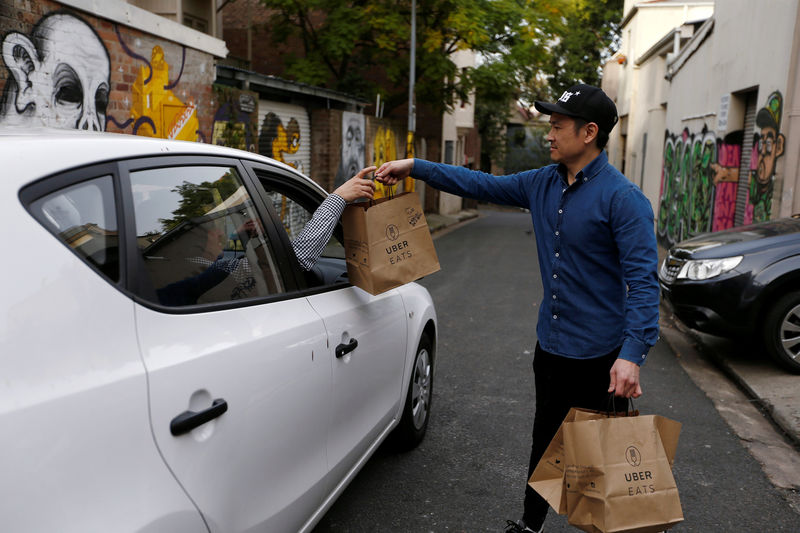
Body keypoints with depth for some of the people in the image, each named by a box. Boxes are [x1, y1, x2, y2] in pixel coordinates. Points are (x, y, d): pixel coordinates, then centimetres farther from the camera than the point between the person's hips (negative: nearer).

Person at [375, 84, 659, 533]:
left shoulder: (623, 198, -18)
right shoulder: (543, 184, 4)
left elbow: (643, 279, -22)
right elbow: (482, 185, 9)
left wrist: (632, 354, -30)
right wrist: (414, 167, 4)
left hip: (599, 356, -7)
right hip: (550, 345, 7)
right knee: (545, 441, 22)